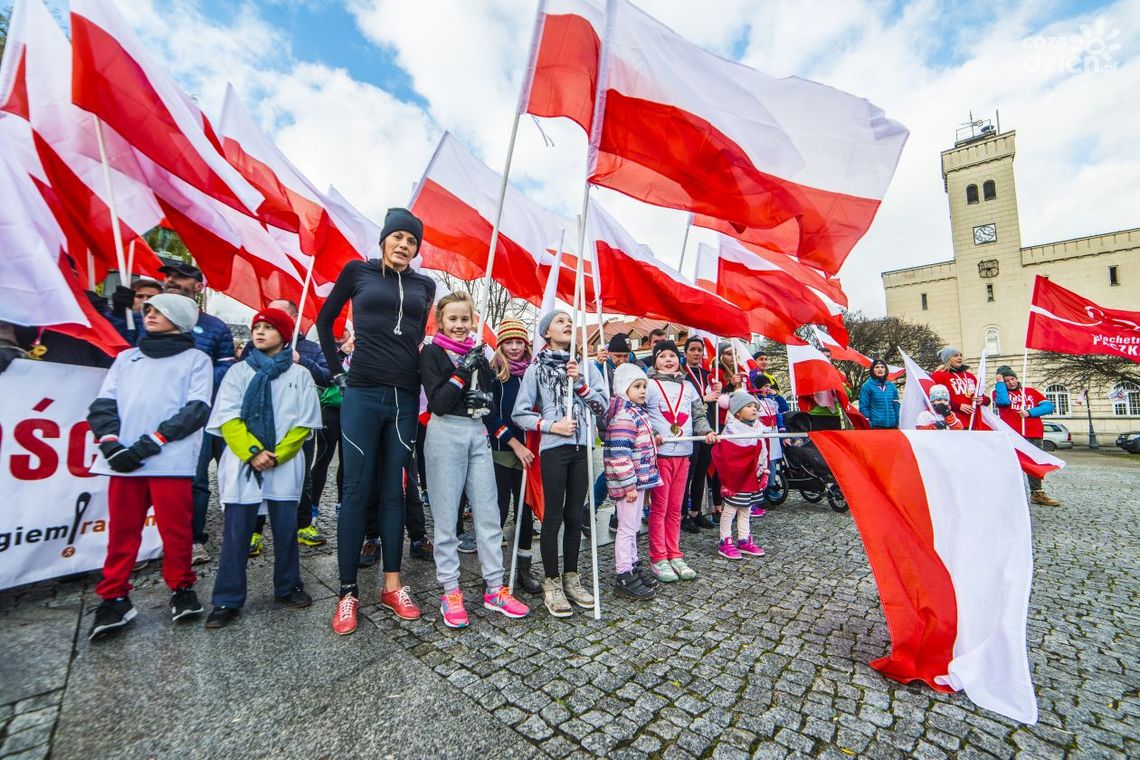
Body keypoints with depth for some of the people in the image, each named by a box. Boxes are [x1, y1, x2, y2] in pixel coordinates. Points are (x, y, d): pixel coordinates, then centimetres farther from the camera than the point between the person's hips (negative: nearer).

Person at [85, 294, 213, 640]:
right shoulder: (126, 358, 22)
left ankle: (181, 589, 16)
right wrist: (111, 443, -5)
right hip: (124, 460, 4)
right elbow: (103, 404, 13)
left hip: (172, 461, -4)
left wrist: (153, 441, -12)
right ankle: (114, 599, 19)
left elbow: (196, 410, -4)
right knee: (122, 531, 7)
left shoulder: (196, 359, 8)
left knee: (176, 529, 0)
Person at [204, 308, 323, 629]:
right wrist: (252, 453, -14)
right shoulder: (238, 371, 7)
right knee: (236, 532, 4)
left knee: (286, 529, 8)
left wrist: (277, 455, -10)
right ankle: (227, 600, 17)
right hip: (241, 463, 1)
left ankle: (288, 587, 24)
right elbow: (228, 418, -1)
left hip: (285, 465, 0)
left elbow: (305, 423, 0)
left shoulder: (300, 374, 4)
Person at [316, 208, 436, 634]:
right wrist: (337, 368, 9)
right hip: (363, 394, -2)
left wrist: (420, 355, 9)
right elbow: (325, 319, 14)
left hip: (405, 398, 3)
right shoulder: (357, 271, 6)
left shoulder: (425, 285, 12)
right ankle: (347, 592, 14)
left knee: (394, 492, 8)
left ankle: (392, 586, 19)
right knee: (357, 491, 1)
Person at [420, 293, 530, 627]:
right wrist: (462, 372, -17)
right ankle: (450, 593, 18)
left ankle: (495, 590, 18)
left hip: (478, 434, 5)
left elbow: (492, 397, 16)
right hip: (446, 434, -4)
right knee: (447, 518, 3)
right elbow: (438, 403, -11)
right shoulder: (431, 353, 0)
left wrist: (484, 398, -6)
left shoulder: (477, 353, 14)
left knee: (488, 514, 6)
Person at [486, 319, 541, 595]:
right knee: (500, 509, 0)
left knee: (525, 508, 8)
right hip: (500, 450, -3)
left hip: (526, 450, 3)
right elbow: (490, 414, -8)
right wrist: (514, 443, -12)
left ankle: (523, 569, 22)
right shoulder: (492, 372, -2)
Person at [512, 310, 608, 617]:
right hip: (553, 448, -3)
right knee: (553, 515, 2)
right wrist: (552, 425, -13)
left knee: (575, 515, 12)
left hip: (582, 447, 4)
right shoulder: (536, 368, 0)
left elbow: (603, 405, 3)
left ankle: (571, 577, 27)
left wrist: (579, 383, -9)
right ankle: (552, 583, 18)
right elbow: (519, 413, -1)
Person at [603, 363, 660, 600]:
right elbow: (619, 454, -25)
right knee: (627, 528, 2)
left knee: (632, 527, 19)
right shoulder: (623, 416, -20)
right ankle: (624, 578, 15)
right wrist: (629, 485, -23)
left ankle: (631, 568, 33)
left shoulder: (638, 412, 12)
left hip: (639, 479, 10)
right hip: (628, 482, -10)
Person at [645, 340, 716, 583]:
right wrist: (651, 433, -21)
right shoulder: (650, 385, -1)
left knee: (675, 508, 13)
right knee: (659, 507, 2)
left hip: (683, 453, 5)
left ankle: (674, 556, 24)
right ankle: (658, 558, 13)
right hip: (660, 453, -5)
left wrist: (707, 431, -1)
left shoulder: (688, 387, 15)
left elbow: (699, 415, 17)